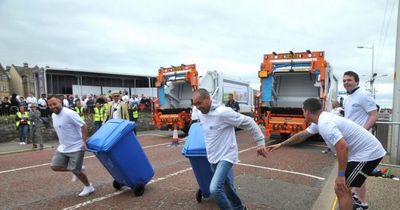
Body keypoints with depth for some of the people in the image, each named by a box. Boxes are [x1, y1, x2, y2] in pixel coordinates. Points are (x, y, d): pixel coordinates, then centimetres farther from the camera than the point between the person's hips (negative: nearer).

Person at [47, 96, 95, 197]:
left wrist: (84, 141, -25)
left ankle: (88, 187, 22)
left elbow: (83, 126, -21)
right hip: (63, 147, 8)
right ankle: (77, 168, 24)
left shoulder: (69, 114, -22)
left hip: (76, 147, -8)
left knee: (75, 170, -1)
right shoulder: (53, 115, 5)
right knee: (55, 166, 5)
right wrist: (63, 142, 19)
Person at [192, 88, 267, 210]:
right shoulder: (200, 115, 1)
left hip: (226, 156, -7)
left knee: (215, 189, -21)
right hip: (213, 158, 8)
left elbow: (248, 122, -17)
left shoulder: (222, 112, -23)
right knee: (227, 187, 21)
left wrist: (260, 142, -14)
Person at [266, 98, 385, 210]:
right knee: (344, 187, 21)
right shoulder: (321, 120, 9)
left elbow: (343, 147, -32)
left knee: (340, 189, -6)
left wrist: (340, 175, -24)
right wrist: (280, 145, 23)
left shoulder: (325, 124, -24)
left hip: (368, 154, -10)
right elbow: (301, 135, 19)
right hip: (368, 151, 10)